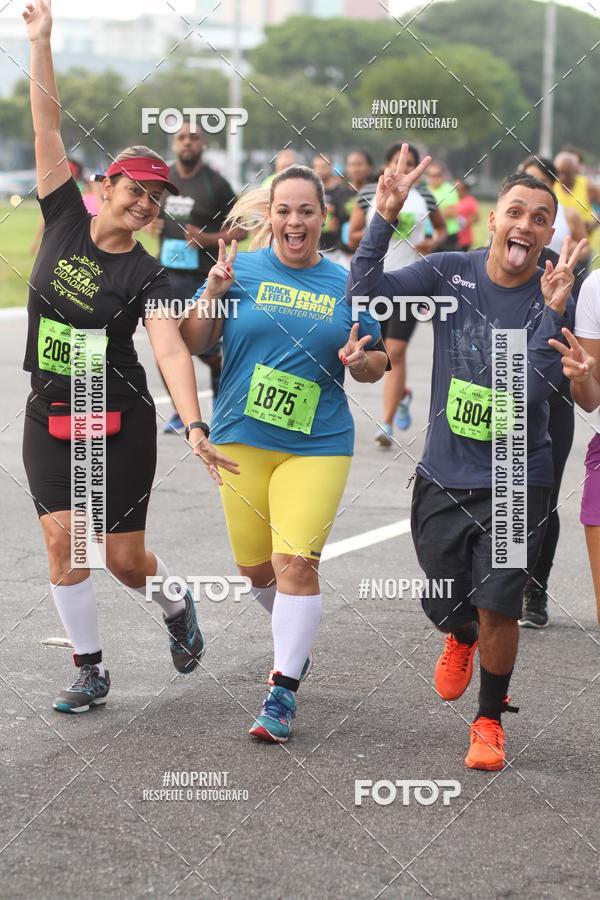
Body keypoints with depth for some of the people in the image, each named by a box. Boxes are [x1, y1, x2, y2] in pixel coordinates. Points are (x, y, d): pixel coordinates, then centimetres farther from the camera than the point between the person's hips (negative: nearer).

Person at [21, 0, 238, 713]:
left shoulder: (146, 275, -9)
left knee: (123, 557, 2)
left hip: (120, 425, -2)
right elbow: (48, 130, -5)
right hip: (49, 418, 2)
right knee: (62, 541, -5)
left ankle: (177, 607, 35)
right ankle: (89, 669, 9)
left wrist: (194, 427, -34)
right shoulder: (65, 218, -2)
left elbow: (170, 349, -21)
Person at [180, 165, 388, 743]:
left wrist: (360, 360, -11)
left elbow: (377, 365, 11)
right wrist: (212, 293, -15)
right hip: (241, 440, 1)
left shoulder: (345, 285, 4)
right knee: (255, 566, 10)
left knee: (295, 561, -14)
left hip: (318, 445, -1)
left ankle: (283, 692, -6)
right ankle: (295, 639, 41)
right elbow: (191, 343, 1)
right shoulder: (241, 269, 1)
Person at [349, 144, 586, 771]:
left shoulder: (553, 301, -11)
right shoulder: (451, 273, -5)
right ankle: (460, 639, 53)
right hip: (443, 477, 2)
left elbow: (533, 391, -22)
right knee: (445, 603, 15)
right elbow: (363, 292, -15)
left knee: (497, 611, -5)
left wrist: (552, 310, -32)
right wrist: (385, 217, -24)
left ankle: (489, 721, 19)